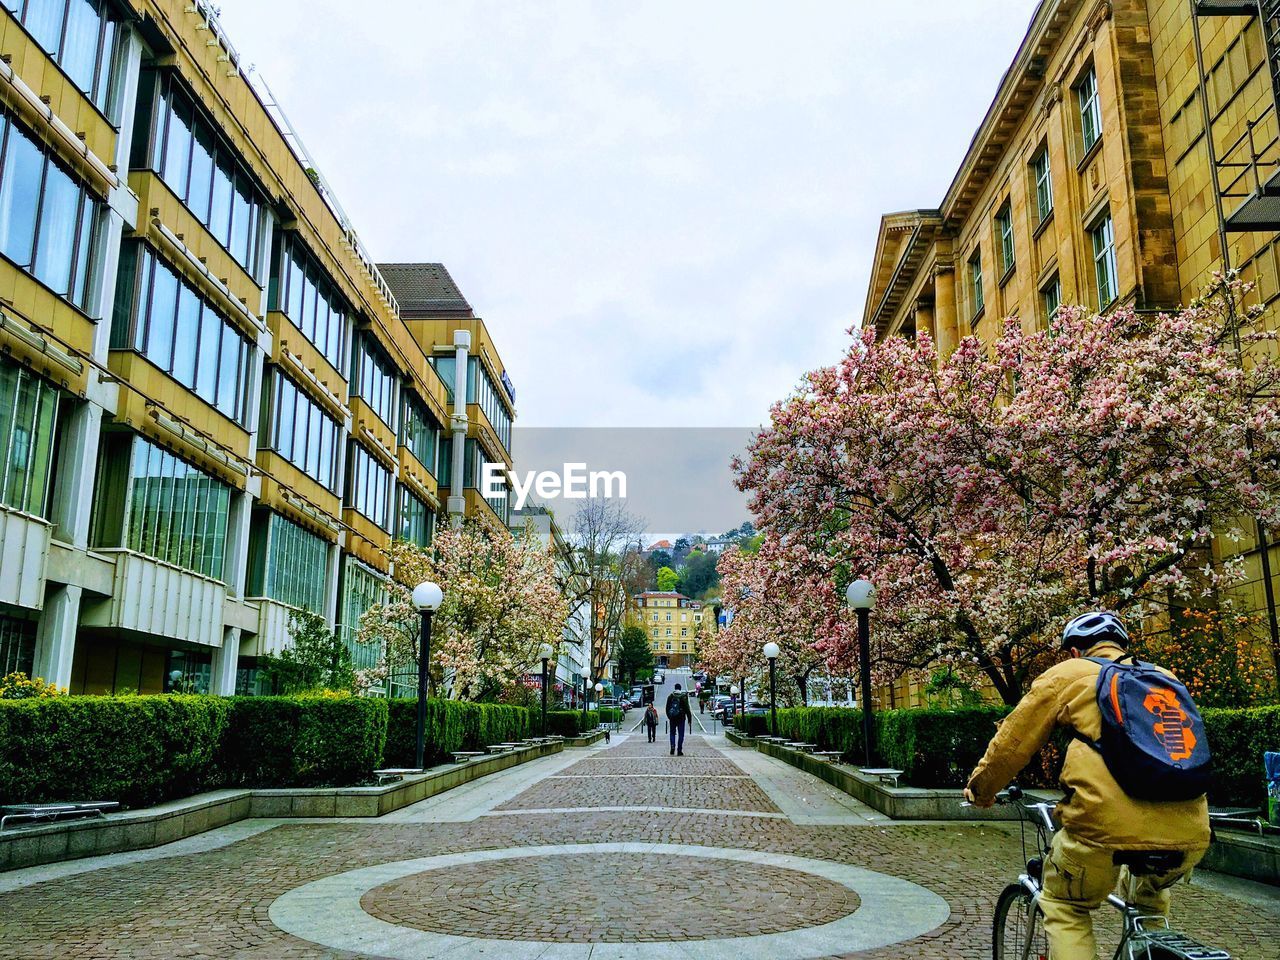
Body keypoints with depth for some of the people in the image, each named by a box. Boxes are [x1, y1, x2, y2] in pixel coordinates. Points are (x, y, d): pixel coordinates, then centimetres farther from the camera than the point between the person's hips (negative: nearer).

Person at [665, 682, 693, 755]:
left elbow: (667, 708, 7)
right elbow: (687, 708, -5)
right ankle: (679, 751, 2)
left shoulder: (670, 696, 3)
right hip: (681, 718, -2)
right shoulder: (683, 696, -5)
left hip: (672, 718, 2)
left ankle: (672, 747, -8)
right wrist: (689, 719, -1)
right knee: (681, 734, 5)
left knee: (672, 733, 12)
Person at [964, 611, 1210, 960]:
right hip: (1189, 838, 5)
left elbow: (1011, 743, 13)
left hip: (1108, 828, -5)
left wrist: (980, 790, 29)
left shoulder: (1068, 674, 11)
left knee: (1064, 907, 20)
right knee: (1151, 894, 35)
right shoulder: (1166, 679, 23)